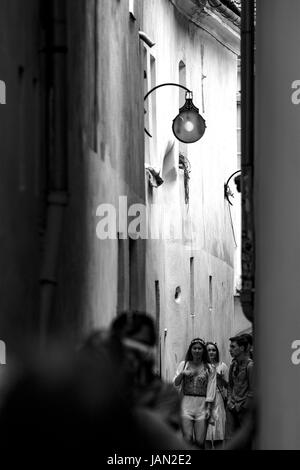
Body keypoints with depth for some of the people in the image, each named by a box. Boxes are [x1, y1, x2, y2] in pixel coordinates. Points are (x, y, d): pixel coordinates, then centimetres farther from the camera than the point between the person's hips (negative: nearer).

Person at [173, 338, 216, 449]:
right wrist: (182, 373, -11)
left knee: (200, 441, -5)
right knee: (188, 439, -10)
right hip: (186, 404, 0)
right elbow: (175, 384, 6)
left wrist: (208, 408, -4)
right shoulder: (184, 365, 11)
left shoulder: (210, 368, 7)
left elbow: (211, 390, 3)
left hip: (202, 406, 0)